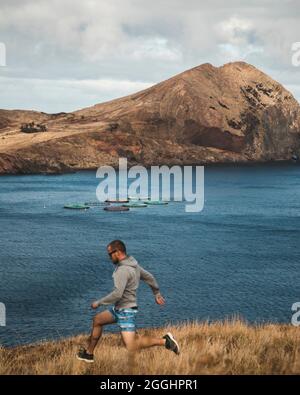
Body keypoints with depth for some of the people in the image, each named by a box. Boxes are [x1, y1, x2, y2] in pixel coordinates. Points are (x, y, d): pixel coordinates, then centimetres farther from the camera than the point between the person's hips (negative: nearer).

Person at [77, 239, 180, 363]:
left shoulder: (123, 270, -23)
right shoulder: (133, 264, 7)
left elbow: (117, 294, -29)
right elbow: (149, 278, 18)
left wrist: (98, 303, -17)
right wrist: (157, 294, 31)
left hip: (126, 311, -10)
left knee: (131, 347, -13)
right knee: (97, 320, 19)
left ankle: (164, 341, -8)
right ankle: (89, 353, 28)